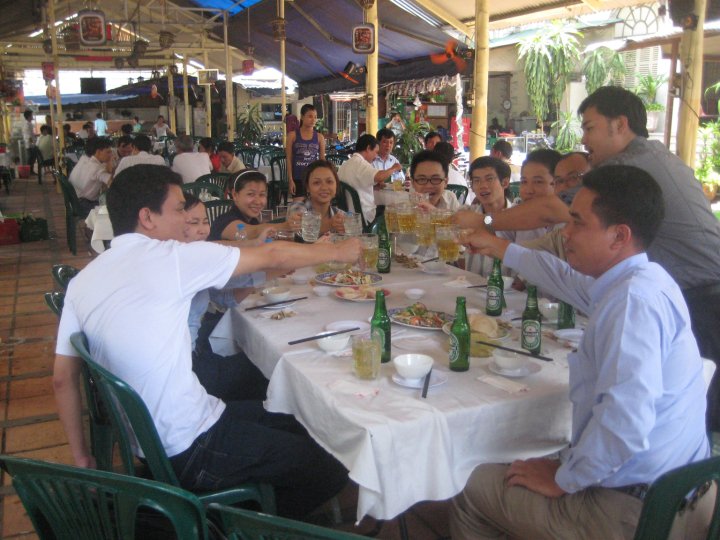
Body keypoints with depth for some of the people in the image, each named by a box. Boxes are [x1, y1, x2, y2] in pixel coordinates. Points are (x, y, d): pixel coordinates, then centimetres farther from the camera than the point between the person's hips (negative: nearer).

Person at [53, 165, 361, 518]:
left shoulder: (82, 281, 4)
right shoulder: (170, 257, -16)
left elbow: (63, 378, 6)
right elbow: (272, 257, -7)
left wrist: (81, 458, 16)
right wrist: (338, 251, 7)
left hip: (144, 442, 8)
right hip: (190, 452, -8)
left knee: (292, 426, 20)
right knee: (332, 470, 4)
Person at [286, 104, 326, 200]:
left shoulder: (319, 137, 3)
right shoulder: (292, 135, -1)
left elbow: (322, 159, 7)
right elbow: (289, 159, -1)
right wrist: (290, 179, -7)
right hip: (298, 178, -2)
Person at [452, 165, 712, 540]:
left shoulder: (633, 298, -25)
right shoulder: (645, 279, 6)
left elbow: (625, 422, -34)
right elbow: (571, 280, 27)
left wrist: (563, 479, -17)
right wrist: (499, 248, 36)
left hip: (637, 510, -9)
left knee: (473, 489, 4)